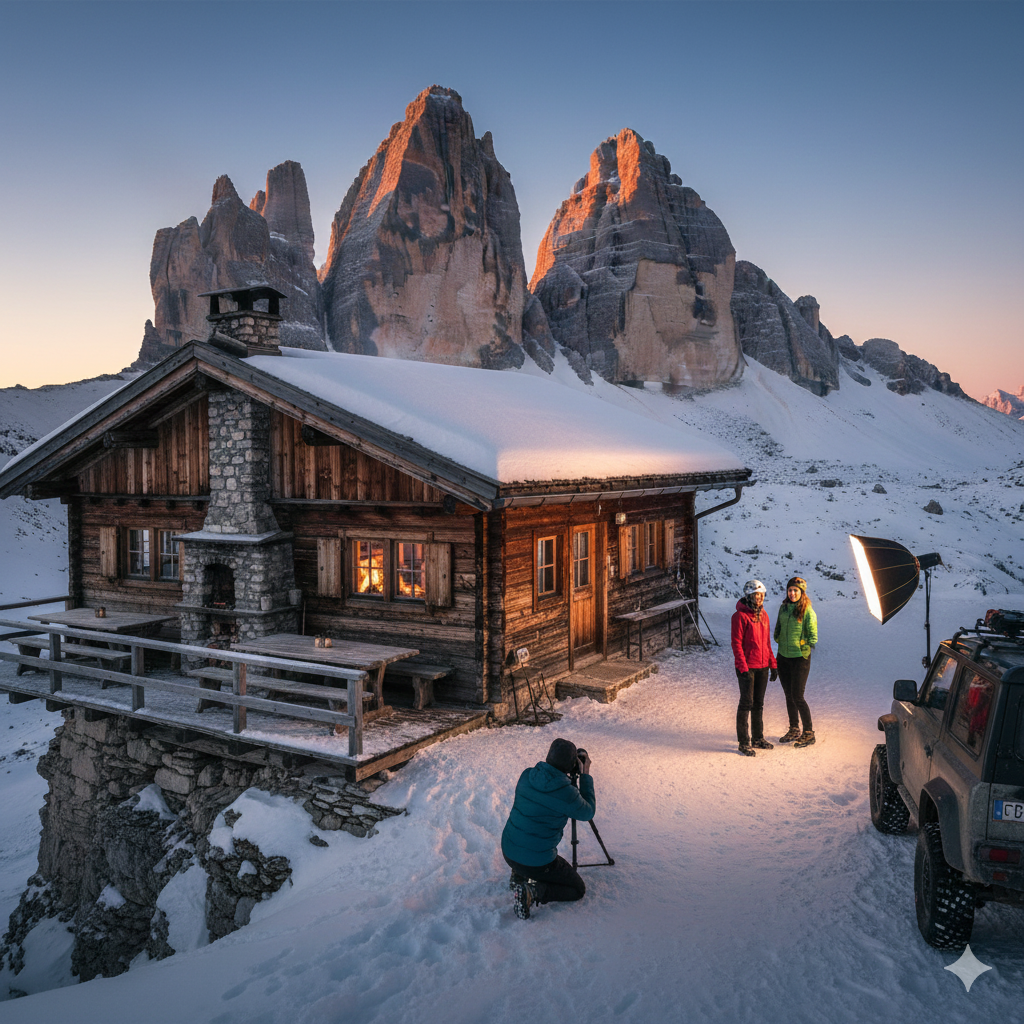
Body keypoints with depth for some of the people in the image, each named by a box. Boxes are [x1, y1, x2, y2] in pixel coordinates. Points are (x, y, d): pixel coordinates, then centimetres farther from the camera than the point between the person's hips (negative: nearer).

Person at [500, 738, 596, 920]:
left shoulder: (527, 776, -6)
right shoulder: (566, 792, -22)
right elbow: (587, 813, -1)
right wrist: (585, 775, 3)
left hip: (508, 851, 7)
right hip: (537, 862, -7)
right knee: (578, 889, 14)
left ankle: (518, 877, 21)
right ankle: (533, 891, -7)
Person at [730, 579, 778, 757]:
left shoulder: (763, 615, 10)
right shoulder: (740, 616, -12)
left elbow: (767, 642, 17)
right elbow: (736, 644, -14)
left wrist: (772, 664, 13)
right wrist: (743, 668, -18)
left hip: (763, 667, 7)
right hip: (747, 667, -7)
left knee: (759, 704, 14)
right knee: (746, 703, -2)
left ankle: (758, 738, 25)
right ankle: (744, 742, 6)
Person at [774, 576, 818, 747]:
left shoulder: (807, 611, -11)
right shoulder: (783, 608, 7)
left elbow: (813, 635, -7)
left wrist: (809, 648, -14)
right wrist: (778, 641, 8)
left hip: (800, 657, -6)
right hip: (783, 656, 6)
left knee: (797, 697, -5)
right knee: (788, 695, 13)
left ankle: (809, 733, 8)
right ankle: (794, 730, 27)